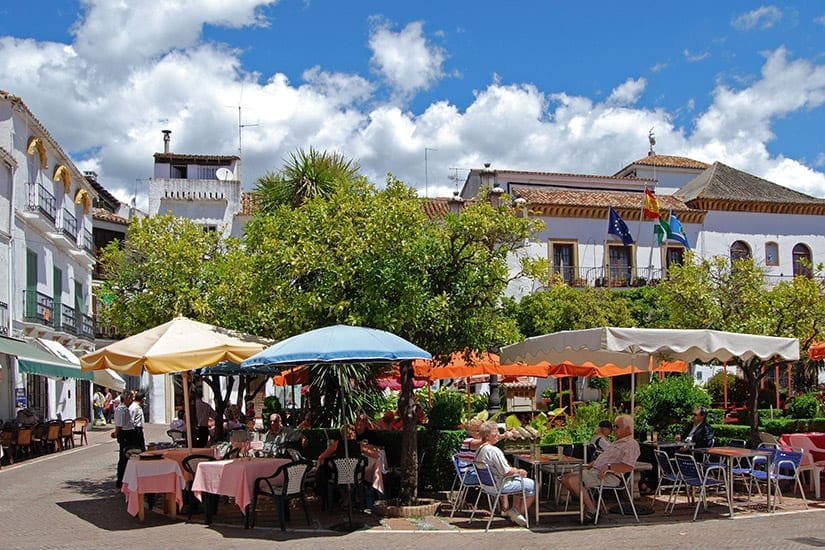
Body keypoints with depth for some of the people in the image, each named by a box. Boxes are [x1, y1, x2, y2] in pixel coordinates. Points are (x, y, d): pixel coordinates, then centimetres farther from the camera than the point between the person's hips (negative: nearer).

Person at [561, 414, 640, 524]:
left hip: (609, 476, -11)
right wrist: (593, 463, 16)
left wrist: (608, 466, -27)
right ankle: (587, 504, 2)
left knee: (573, 480, -26)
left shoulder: (632, 444, -8)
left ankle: (591, 510, -13)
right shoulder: (617, 442, 25)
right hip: (595, 471, 11)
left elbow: (628, 467, -21)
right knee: (566, 478, 2)